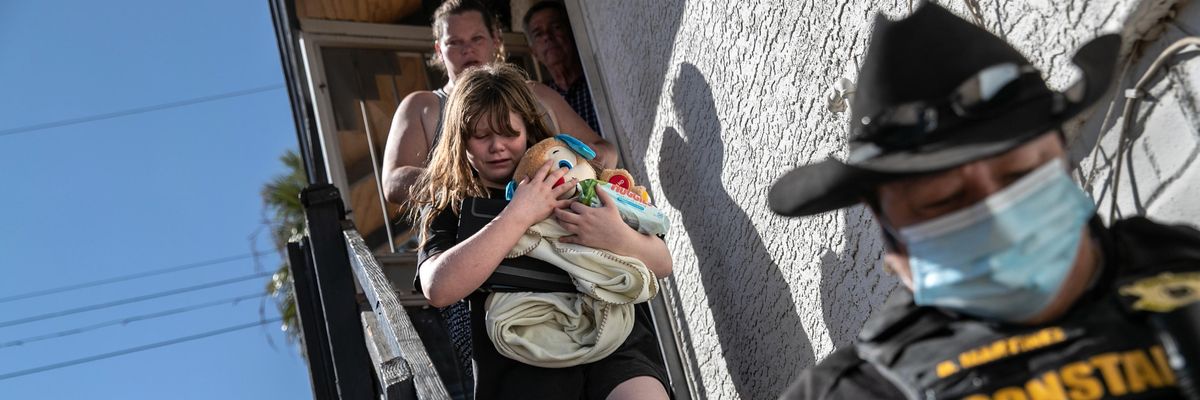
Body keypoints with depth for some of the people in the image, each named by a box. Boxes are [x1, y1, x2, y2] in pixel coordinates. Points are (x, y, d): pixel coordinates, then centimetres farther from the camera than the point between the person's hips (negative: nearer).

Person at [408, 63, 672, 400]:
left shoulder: (570, 179, 18)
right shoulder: (446, 207, 13)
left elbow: (662, 264, 14)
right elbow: (438, 290, -8)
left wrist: (620, 239, -9)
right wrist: (518, 215, -11)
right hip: (521, 357, -1)